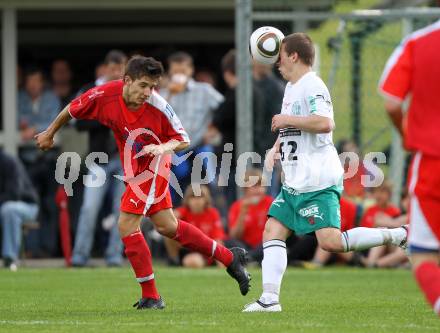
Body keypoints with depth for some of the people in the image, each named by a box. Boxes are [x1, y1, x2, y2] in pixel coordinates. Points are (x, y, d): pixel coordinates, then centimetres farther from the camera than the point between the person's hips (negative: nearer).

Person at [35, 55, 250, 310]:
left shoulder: (157, 106, -27)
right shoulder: (104, 95, -18)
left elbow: (183, 140, -15)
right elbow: (71, 111, 1)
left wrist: (163, 148, -36)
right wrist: (49, 134, 14)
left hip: (152, 166, -6)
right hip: (136, 169, 6)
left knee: (127, 226, -11)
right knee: (167, 226, 13)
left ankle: (151, 297, 0)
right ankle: (229, 258, 27)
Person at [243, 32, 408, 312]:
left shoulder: (312, 85, -12)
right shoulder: (291, 88, 20)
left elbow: (325, 123, -27)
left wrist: (288, 120, -16)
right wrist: (276, 147, 17)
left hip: (318, 182, -10)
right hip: (295, 183, 10)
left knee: (331, 242, -18)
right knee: (272, 231, 0)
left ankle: (398, 235, -8)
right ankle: (270, 298, -4)